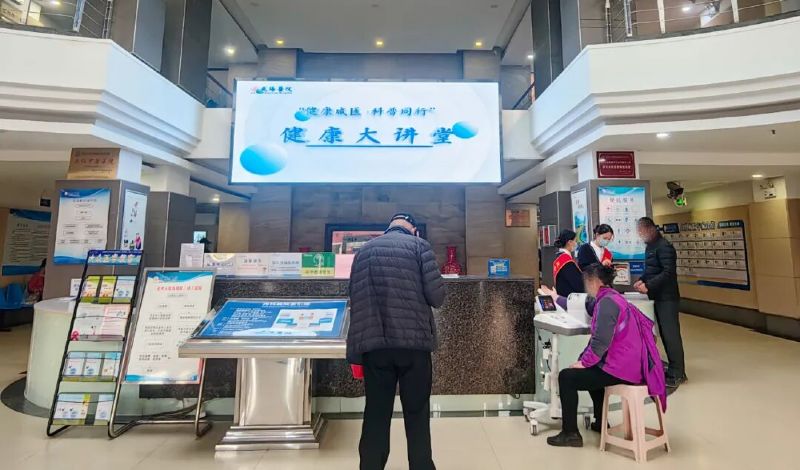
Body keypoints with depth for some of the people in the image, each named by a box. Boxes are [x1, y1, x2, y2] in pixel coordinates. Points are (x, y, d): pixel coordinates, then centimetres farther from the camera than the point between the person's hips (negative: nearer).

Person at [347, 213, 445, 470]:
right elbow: (436, 296, -8)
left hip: (374, 344, 3)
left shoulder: (364, 250, 13)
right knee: (417, 414, 12)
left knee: (375, 414, 14)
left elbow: (355, 301, 10)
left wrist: (356, 350, 13)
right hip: (414, 342, -3)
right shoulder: (419, 245, 1)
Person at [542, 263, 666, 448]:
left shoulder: (607, 301, -19)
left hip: (620, 369, -10)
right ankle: (600, 422, 44)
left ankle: (570, 434, 4)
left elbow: (601, 342, -26)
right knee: (591, 371, 34)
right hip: (631, 364, 10)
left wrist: (583, 363, -16)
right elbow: (583, 307, 28)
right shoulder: (610, 297, 12)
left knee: (566, 377, -6)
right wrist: (555, 298, 36)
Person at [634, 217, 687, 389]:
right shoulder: (650, 246, 14)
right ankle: (676, 370, 24)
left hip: (667, 297, -9)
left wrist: (648, 286, -25)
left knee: (670, 334, -3)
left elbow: (668, 272, -22)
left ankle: (676, 375, 7)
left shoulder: (664, 246, -15)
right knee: (665, 333, 14)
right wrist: (642, 280, 3)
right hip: (657, 297, 9)